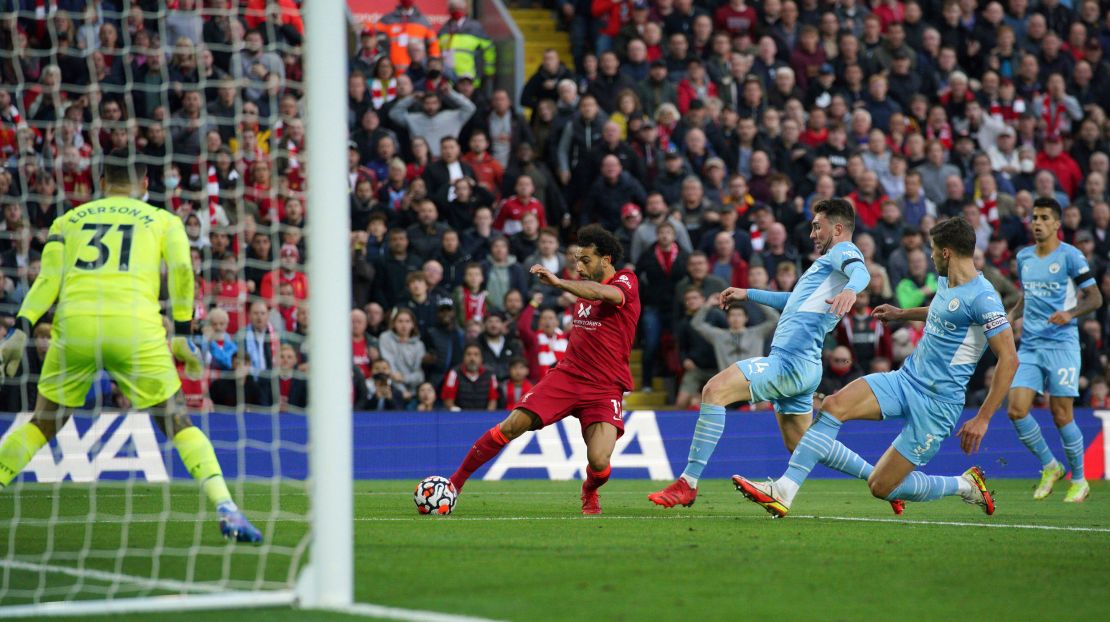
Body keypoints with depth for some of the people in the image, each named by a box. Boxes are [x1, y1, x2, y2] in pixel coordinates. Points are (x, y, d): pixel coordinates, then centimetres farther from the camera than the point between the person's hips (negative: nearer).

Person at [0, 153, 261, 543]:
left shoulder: (70, 219, 23)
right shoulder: (163, 220, 19)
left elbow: (48, 279, 10)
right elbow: (181, 269, 3)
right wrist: (181, 335, 8)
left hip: (74, 321, 2)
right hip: (135, 327, -2)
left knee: (43, 424, 18)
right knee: (179, 424, 7)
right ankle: (227, 512, -8)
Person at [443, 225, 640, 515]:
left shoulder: (626, 282, -9)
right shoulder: (585, 286, 13)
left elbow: (606, 293, -35)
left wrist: (558, 282, -44)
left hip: (605, 388, -5)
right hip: (567, 373, 5)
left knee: (599, 463, -21)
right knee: (511, 426, -11)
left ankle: (589, 493, 15)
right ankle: (455, 482, 0)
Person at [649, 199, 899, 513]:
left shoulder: (843, 251, 0)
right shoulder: (827, 262, 30)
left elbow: (860, 271, -25)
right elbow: (795, 301, 44)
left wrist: (850, 289, -47)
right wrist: (748, 294, 47)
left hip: (790, 362, -11)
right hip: (797, 366, 11)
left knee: (715, 389, -20)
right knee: (802, 446, 17)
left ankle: (688, 484, -23)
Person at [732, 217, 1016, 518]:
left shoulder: (982, 298, -18)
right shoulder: (947, 283, 9)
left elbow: (1009, 359, -20)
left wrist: (982, 419, -20)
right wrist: (902, 314, 36)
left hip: (937, 402, -8)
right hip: (905, 379, 8)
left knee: (881, 487, -5)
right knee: (834, 405, -18)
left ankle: (965, 485, 18)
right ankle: (783, 492, -21)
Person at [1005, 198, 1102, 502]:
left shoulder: (1070, 256, -5)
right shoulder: (1024, 257, 13)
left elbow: (1095, 297, -6)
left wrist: (1070, 313, -22)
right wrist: (1011, 316, 7)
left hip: (1061, 343, -5)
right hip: (1029, 345, 5)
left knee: (1061, 414, -5)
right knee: (1016, 410, -8)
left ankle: (1078, 480, 12)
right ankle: (1050, 468, 12)